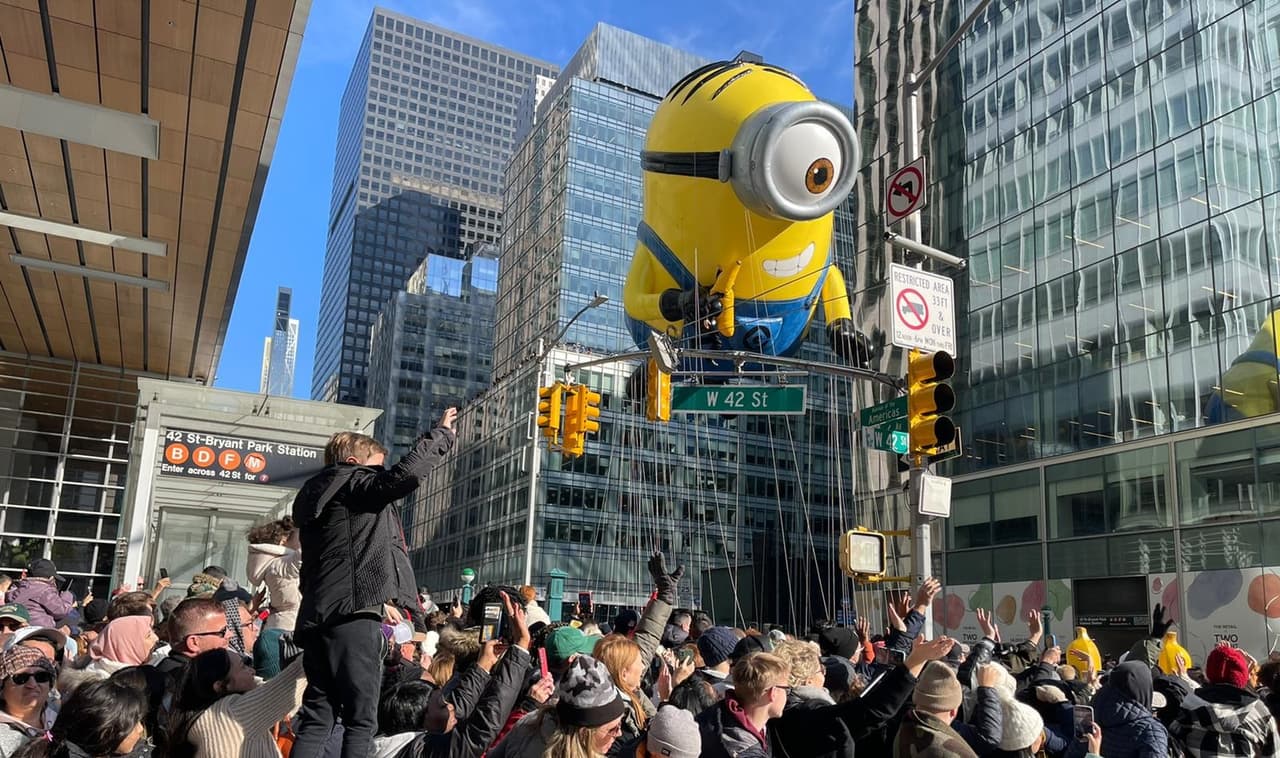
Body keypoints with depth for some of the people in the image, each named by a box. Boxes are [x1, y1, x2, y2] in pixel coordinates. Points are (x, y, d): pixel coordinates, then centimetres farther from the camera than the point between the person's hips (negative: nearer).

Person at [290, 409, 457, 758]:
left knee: (318, 716, 8)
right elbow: (402, 476, -21)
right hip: (350, 616, -9)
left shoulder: (317, 497, 25)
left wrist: (378, 601, 34)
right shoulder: (352, 483, -2)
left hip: (320, 616, 9)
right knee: (361, 717, -6)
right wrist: (441, 434, -10)